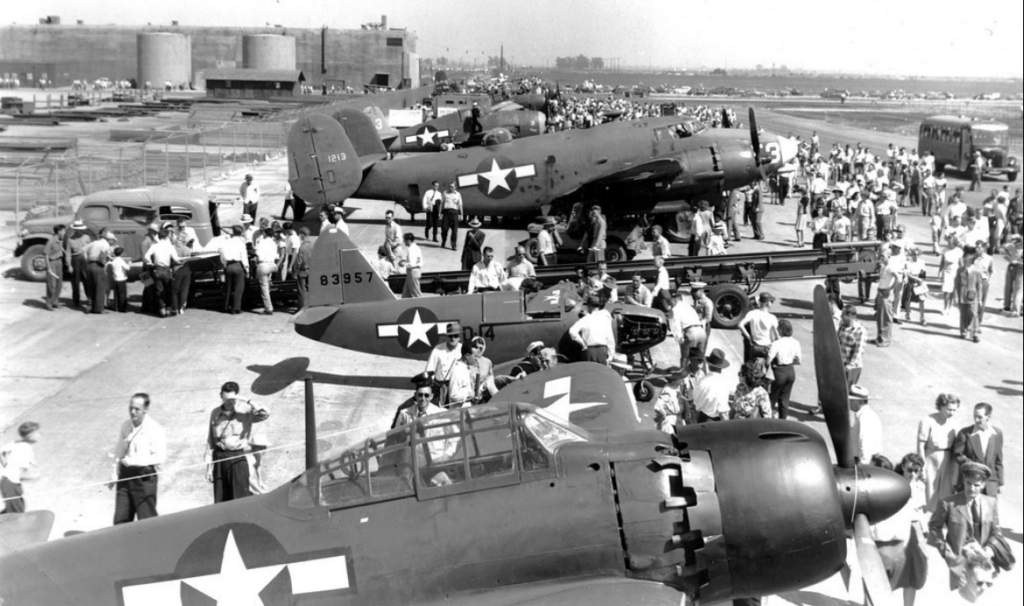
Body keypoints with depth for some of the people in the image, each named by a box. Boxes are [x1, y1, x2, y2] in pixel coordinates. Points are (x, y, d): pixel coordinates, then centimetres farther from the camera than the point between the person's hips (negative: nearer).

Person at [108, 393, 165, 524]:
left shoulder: (155, 430, -10)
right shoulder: (125, 426, 9)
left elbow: (159, 457, -16)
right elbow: (118, 452, 16)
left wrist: (133, 461, -16)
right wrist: (114, 475, 10)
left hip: (144, 477, -6)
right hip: (125, 475, 6)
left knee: (146, 521, 0)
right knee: (120, 519, 7)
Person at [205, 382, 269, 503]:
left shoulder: (246, 411, -3)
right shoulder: (215, 413, 8)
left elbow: (265, 414, -23)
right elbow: (210, 441, 12)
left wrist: (247, 401, -21)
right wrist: (209, 466, 10)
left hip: (239, 458, -3)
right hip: (220, 458, 3)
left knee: (241, 499, -7)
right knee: (221, 501, 5)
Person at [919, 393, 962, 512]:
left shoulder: (953, 423, 1)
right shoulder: (927, 422, -13)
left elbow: (954, 447, 8)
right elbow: (920, 446, -11)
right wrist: (922, 468, -11)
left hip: (947, 463, 5)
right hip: (931, 461, -5)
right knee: (931, 499, 1)